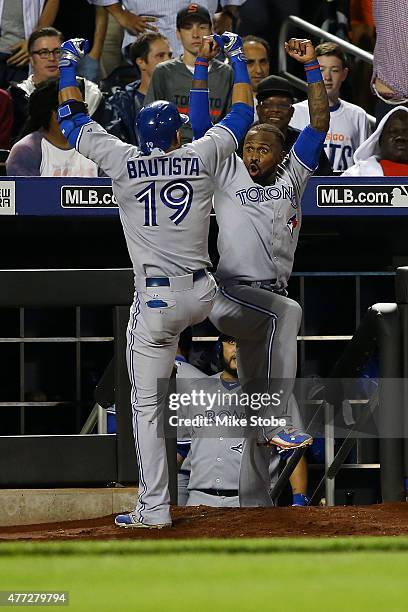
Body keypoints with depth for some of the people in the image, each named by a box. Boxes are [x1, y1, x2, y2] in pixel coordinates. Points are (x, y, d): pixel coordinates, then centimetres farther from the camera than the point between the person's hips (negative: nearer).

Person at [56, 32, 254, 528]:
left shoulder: (124, 163, -2)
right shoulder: (202, 157, 1)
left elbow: (73, 119, 11)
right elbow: (241, 115, 18)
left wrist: (68, 63, 24)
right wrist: (237, 58, 30)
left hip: (155, 301, -2)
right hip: (203, 296, 2)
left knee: (148, 406, 2)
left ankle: (154, 509, -1)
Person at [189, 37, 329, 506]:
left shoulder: (292, 177, 15)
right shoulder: (228, 176, 7)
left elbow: (319, 124, 9)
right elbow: (200, 126, 2)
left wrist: (311, 67, 1)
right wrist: (201, 67, -4)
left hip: (266, 302, 5)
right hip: (230, 295, -5)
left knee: (256, 394, 7)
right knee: (287, 310, -34)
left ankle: (253, 500, 11)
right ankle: (275, 422, -39)